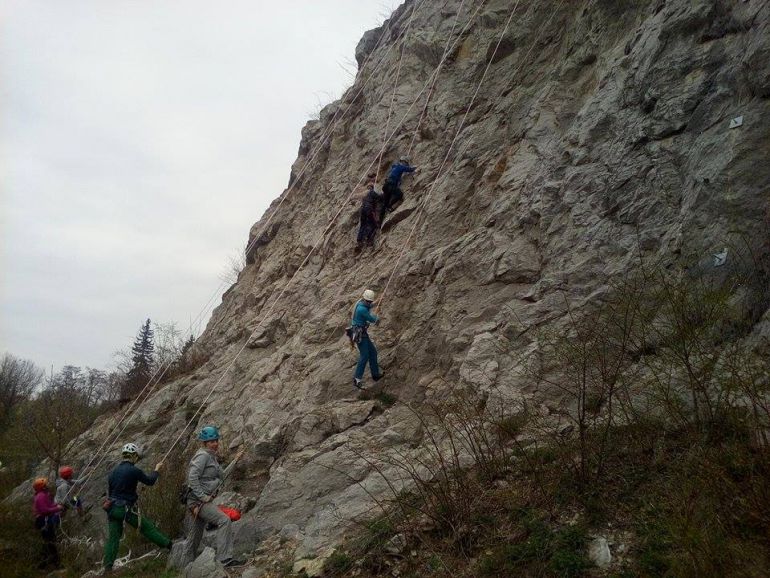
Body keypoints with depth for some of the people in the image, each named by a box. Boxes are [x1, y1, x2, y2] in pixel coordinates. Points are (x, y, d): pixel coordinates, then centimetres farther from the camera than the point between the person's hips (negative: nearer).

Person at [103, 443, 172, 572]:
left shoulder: (113, 471, 7)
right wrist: (157, 470, 18)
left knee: (113, 536, 11)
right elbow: (150, 481, 1)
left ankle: (107, 566, 11)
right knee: (148, 527, 7)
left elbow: (109, 491, 16)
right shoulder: (134, 470, -13)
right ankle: (168, 545, 16)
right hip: (127, 509, -6)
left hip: (112, 507, 6)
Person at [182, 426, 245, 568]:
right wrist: (202, 496, -21)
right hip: (197, 500, -10)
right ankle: (225, 558, -23)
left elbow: (222, 475, 20)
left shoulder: (212, 457, 17)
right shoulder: (202, 455, -13)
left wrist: (235, 460, 15)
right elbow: (192, 477, -22)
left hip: (203, 500, 10)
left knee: (195, 536, 18)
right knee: (224, 520, -20)